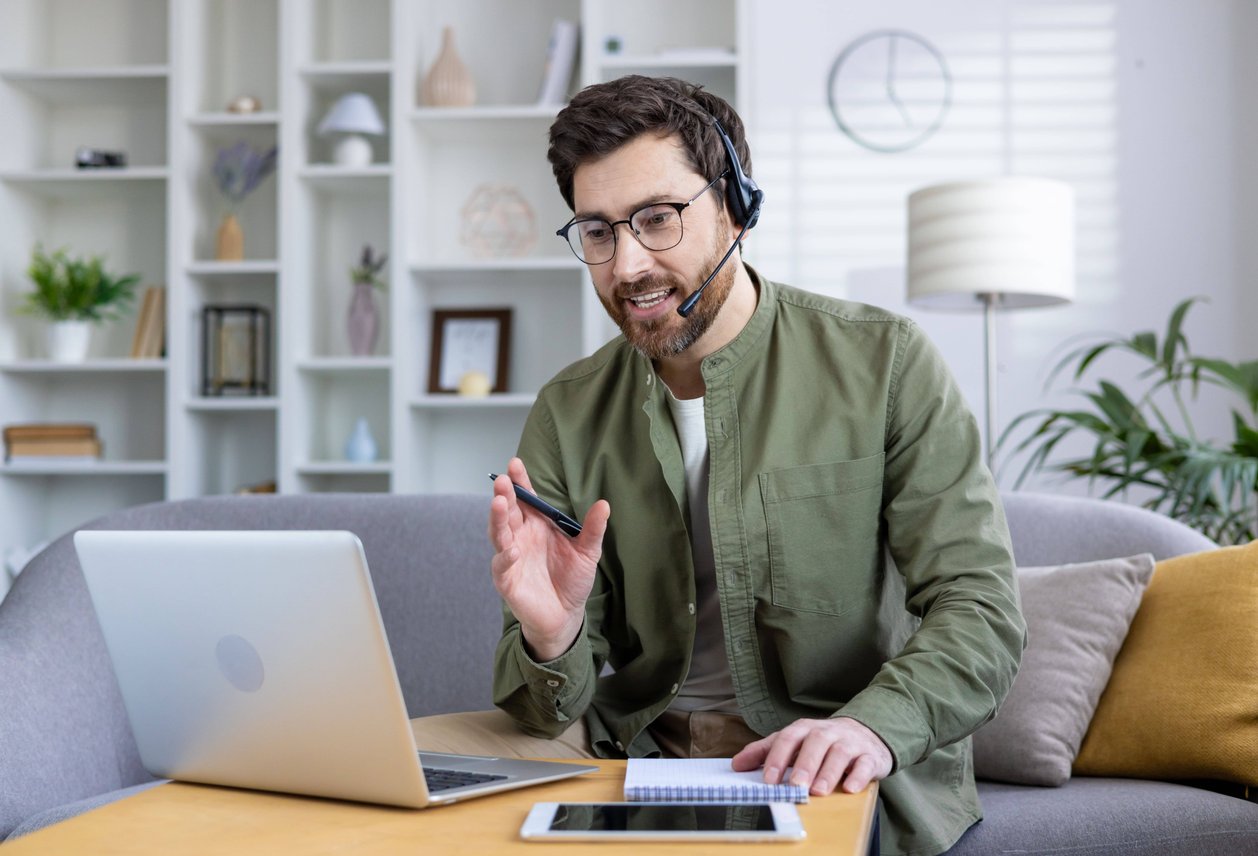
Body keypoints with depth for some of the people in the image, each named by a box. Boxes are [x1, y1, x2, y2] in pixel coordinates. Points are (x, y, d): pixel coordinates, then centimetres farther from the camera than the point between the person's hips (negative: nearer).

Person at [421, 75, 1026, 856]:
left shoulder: (882, 363, -5)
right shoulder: (568, 413, 3)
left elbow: (980, 610, -9)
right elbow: (552, 714, 2)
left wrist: (872, 725, -29)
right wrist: (550, 643, -22)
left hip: (840, 785, -2)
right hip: (641, 755, 3)